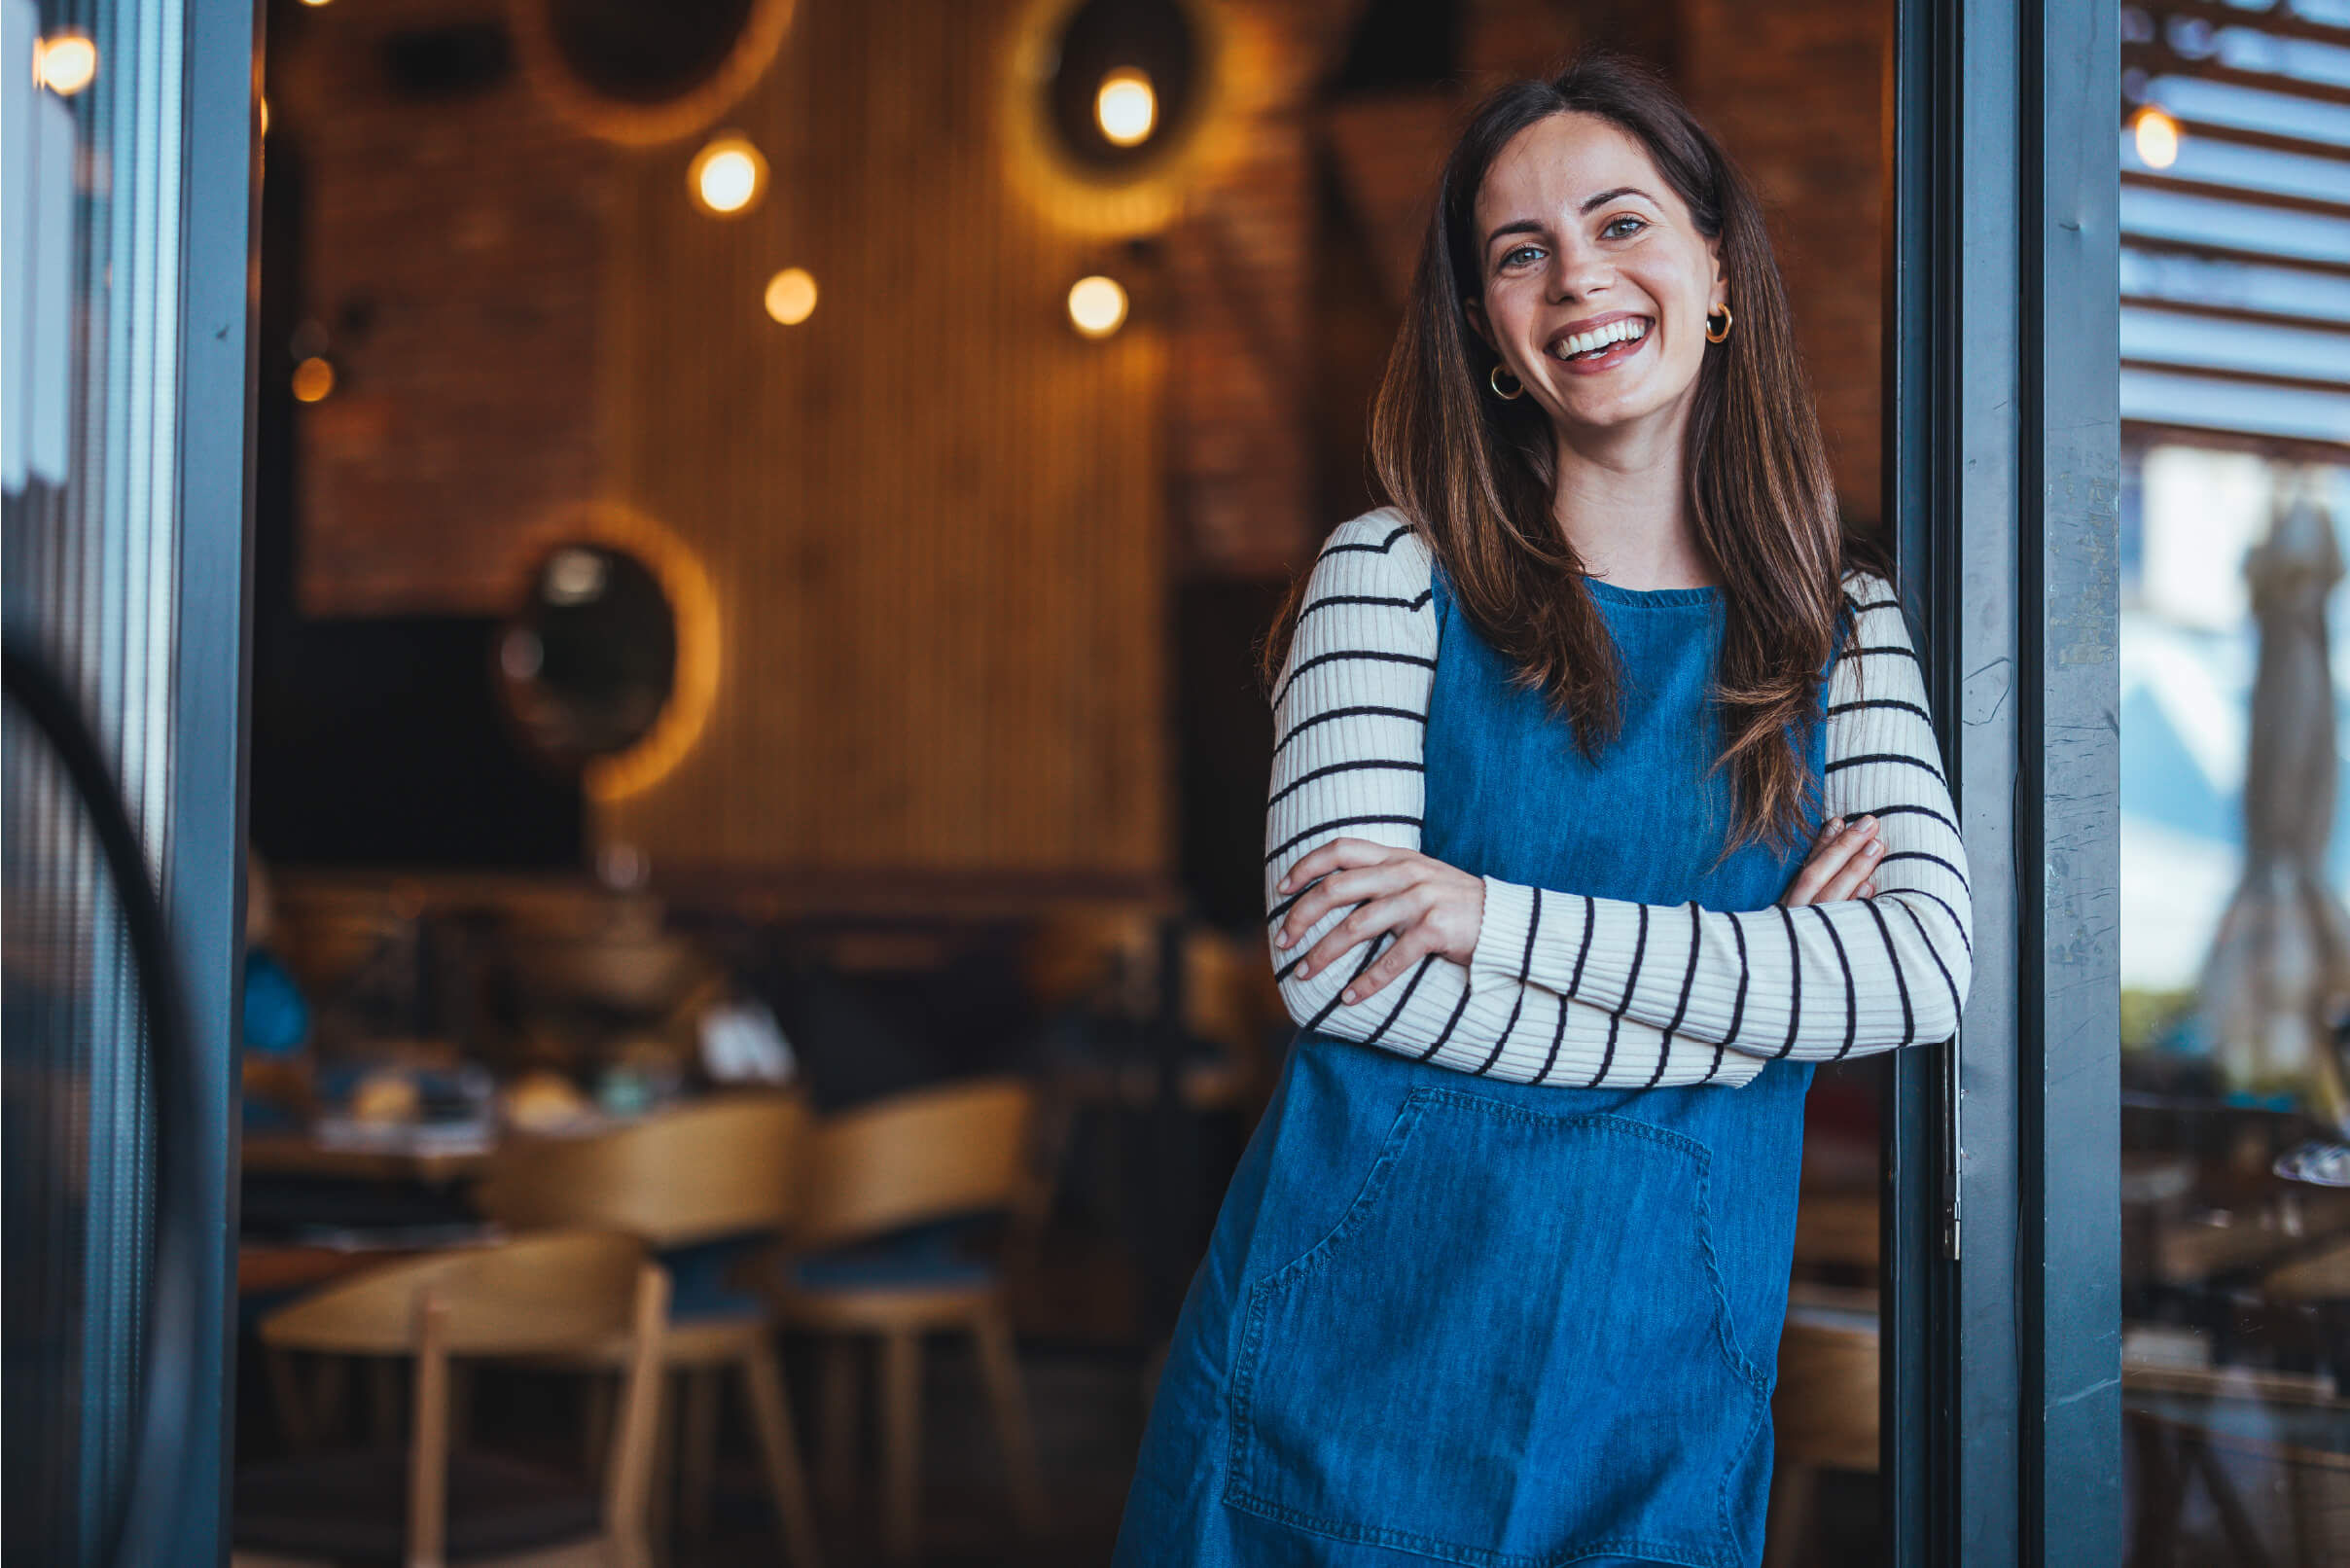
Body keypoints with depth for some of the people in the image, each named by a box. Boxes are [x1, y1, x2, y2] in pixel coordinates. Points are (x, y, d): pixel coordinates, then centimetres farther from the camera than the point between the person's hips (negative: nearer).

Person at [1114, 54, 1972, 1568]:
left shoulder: (1838, 626, 6)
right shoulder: (1394, 577, -1)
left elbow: (1930, 967, -9)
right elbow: (1341, 966, -13)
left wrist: (1499, 919, -17)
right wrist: (1758, 993, -13)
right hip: (1358, 1370, -1)